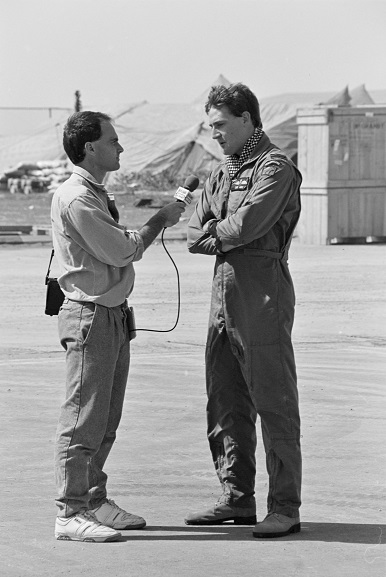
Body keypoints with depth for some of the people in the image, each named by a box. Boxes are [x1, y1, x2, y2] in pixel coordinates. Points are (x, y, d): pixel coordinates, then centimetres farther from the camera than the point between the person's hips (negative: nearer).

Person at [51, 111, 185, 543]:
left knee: (105, 421, 14)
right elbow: (122, 251, -16)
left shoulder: (96, 194, 17)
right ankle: (70, 514, -4)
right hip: (90, 317, -10)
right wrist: (160, 220, -4)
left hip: (113, 315, 10)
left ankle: (95, 502, 23)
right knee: (83, 419, -8)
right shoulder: (75, 198, -16)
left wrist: (159, 222, 7)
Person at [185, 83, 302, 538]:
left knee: (274, 404, -4)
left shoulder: (275, 168, -8)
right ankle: (237, 500, 21)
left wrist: (212, 233, 0)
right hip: (224, 296, 9)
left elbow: (246, 225, -18)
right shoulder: (221, 172, 18)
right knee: (225, 405, 11)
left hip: (263, 298, -8)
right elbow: (194, 234, 12)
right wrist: (224, 238, -8)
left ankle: (285, 508, -1)